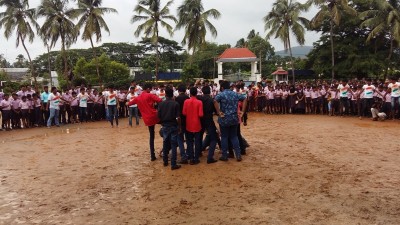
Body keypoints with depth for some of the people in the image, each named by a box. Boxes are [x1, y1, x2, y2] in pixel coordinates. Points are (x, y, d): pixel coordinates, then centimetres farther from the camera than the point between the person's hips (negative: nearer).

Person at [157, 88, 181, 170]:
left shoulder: (161, 104, -3)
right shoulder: (175, 104, -11)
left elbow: (158, 115, -1)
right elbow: (178, 117, -13)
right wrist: (179, 127, -2)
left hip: (165, 126, 3)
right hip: (173, 126, -3)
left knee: (165, 144, 17)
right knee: (173, 145, 1)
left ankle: (165, 161, 27)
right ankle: (173, 164, 1)